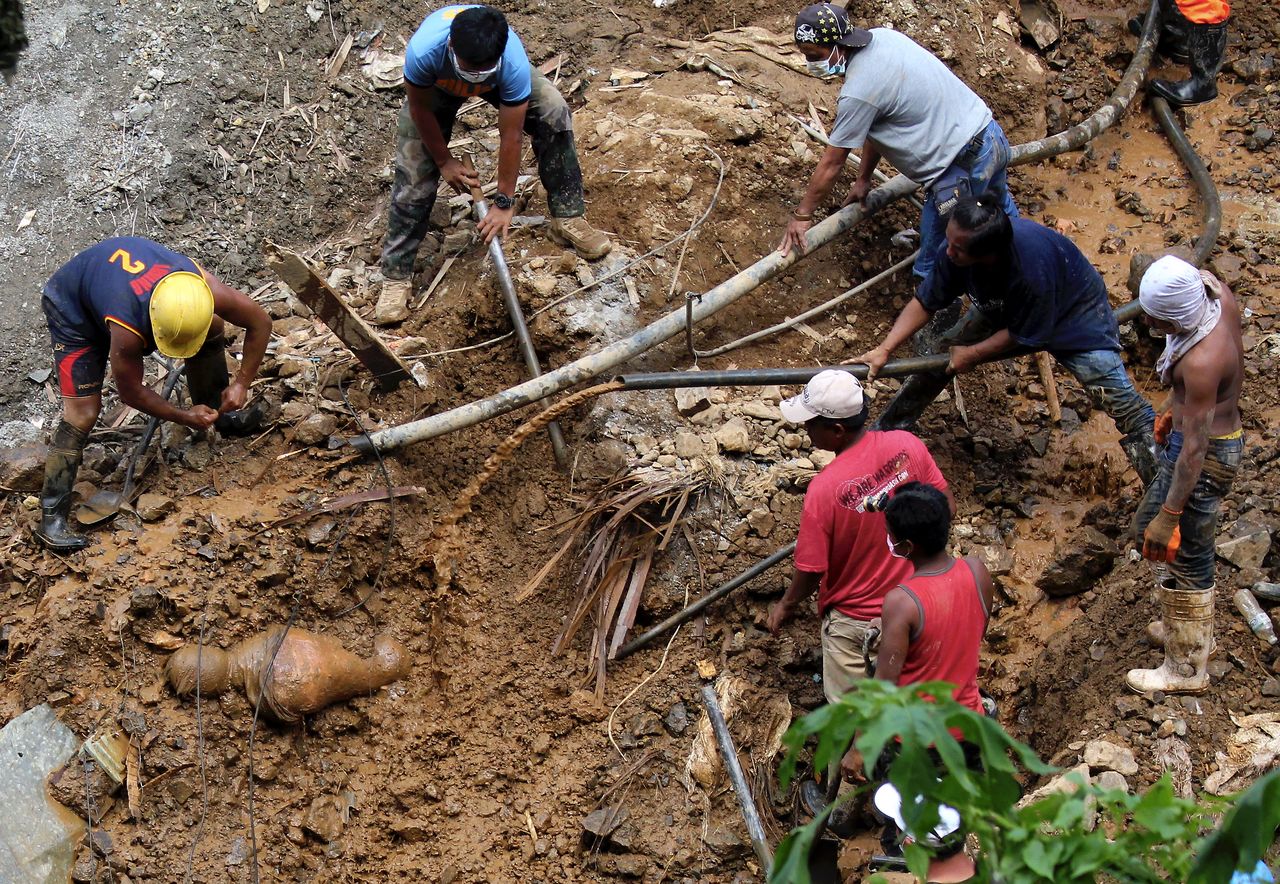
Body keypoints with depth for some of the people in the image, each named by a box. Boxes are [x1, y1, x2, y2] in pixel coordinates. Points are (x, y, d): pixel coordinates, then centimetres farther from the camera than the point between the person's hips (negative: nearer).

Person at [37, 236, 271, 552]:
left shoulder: (208, 289, -35)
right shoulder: (127, 330, -44)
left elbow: (261, 323, -16)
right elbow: (130, 392, -24)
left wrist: (241, 383, -15)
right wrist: (184, 417, -17)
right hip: (71, 306, -6)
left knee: (213, 330, -2)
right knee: (83, 411, -16)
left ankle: (216, 412, 22)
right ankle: (52, 517, -12)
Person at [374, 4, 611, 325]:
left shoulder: (513, 62, -43)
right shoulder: (424, 50, -46)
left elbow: (510, 135, -32)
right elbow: (421, 110, -24)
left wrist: (504, 202, -25)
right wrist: (445, 161, -13)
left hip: (499, 81, 1)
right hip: (436, 85, -1)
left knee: (554, 113, -18)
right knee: (414, 174, -10)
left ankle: (567, 218, -3)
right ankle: (396, 275, 1)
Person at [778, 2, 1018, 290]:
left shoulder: (858, 92, -21)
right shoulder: (882, 36, 4)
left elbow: (832, 164, -10)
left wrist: (802, 215, 2)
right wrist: (863, 178, 22)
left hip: (962, 169, -10)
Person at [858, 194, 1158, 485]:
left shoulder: (1032, 268, -45)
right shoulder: (954, 250, -30)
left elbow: (1024, 334, -27)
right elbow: (925, 302, -14)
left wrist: (972, 354, -18)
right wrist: (884, 349, -23)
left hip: (1073, 315, -5)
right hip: (1004, 309, 5)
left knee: (1120, 400, -11)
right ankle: (883, 433, 23)